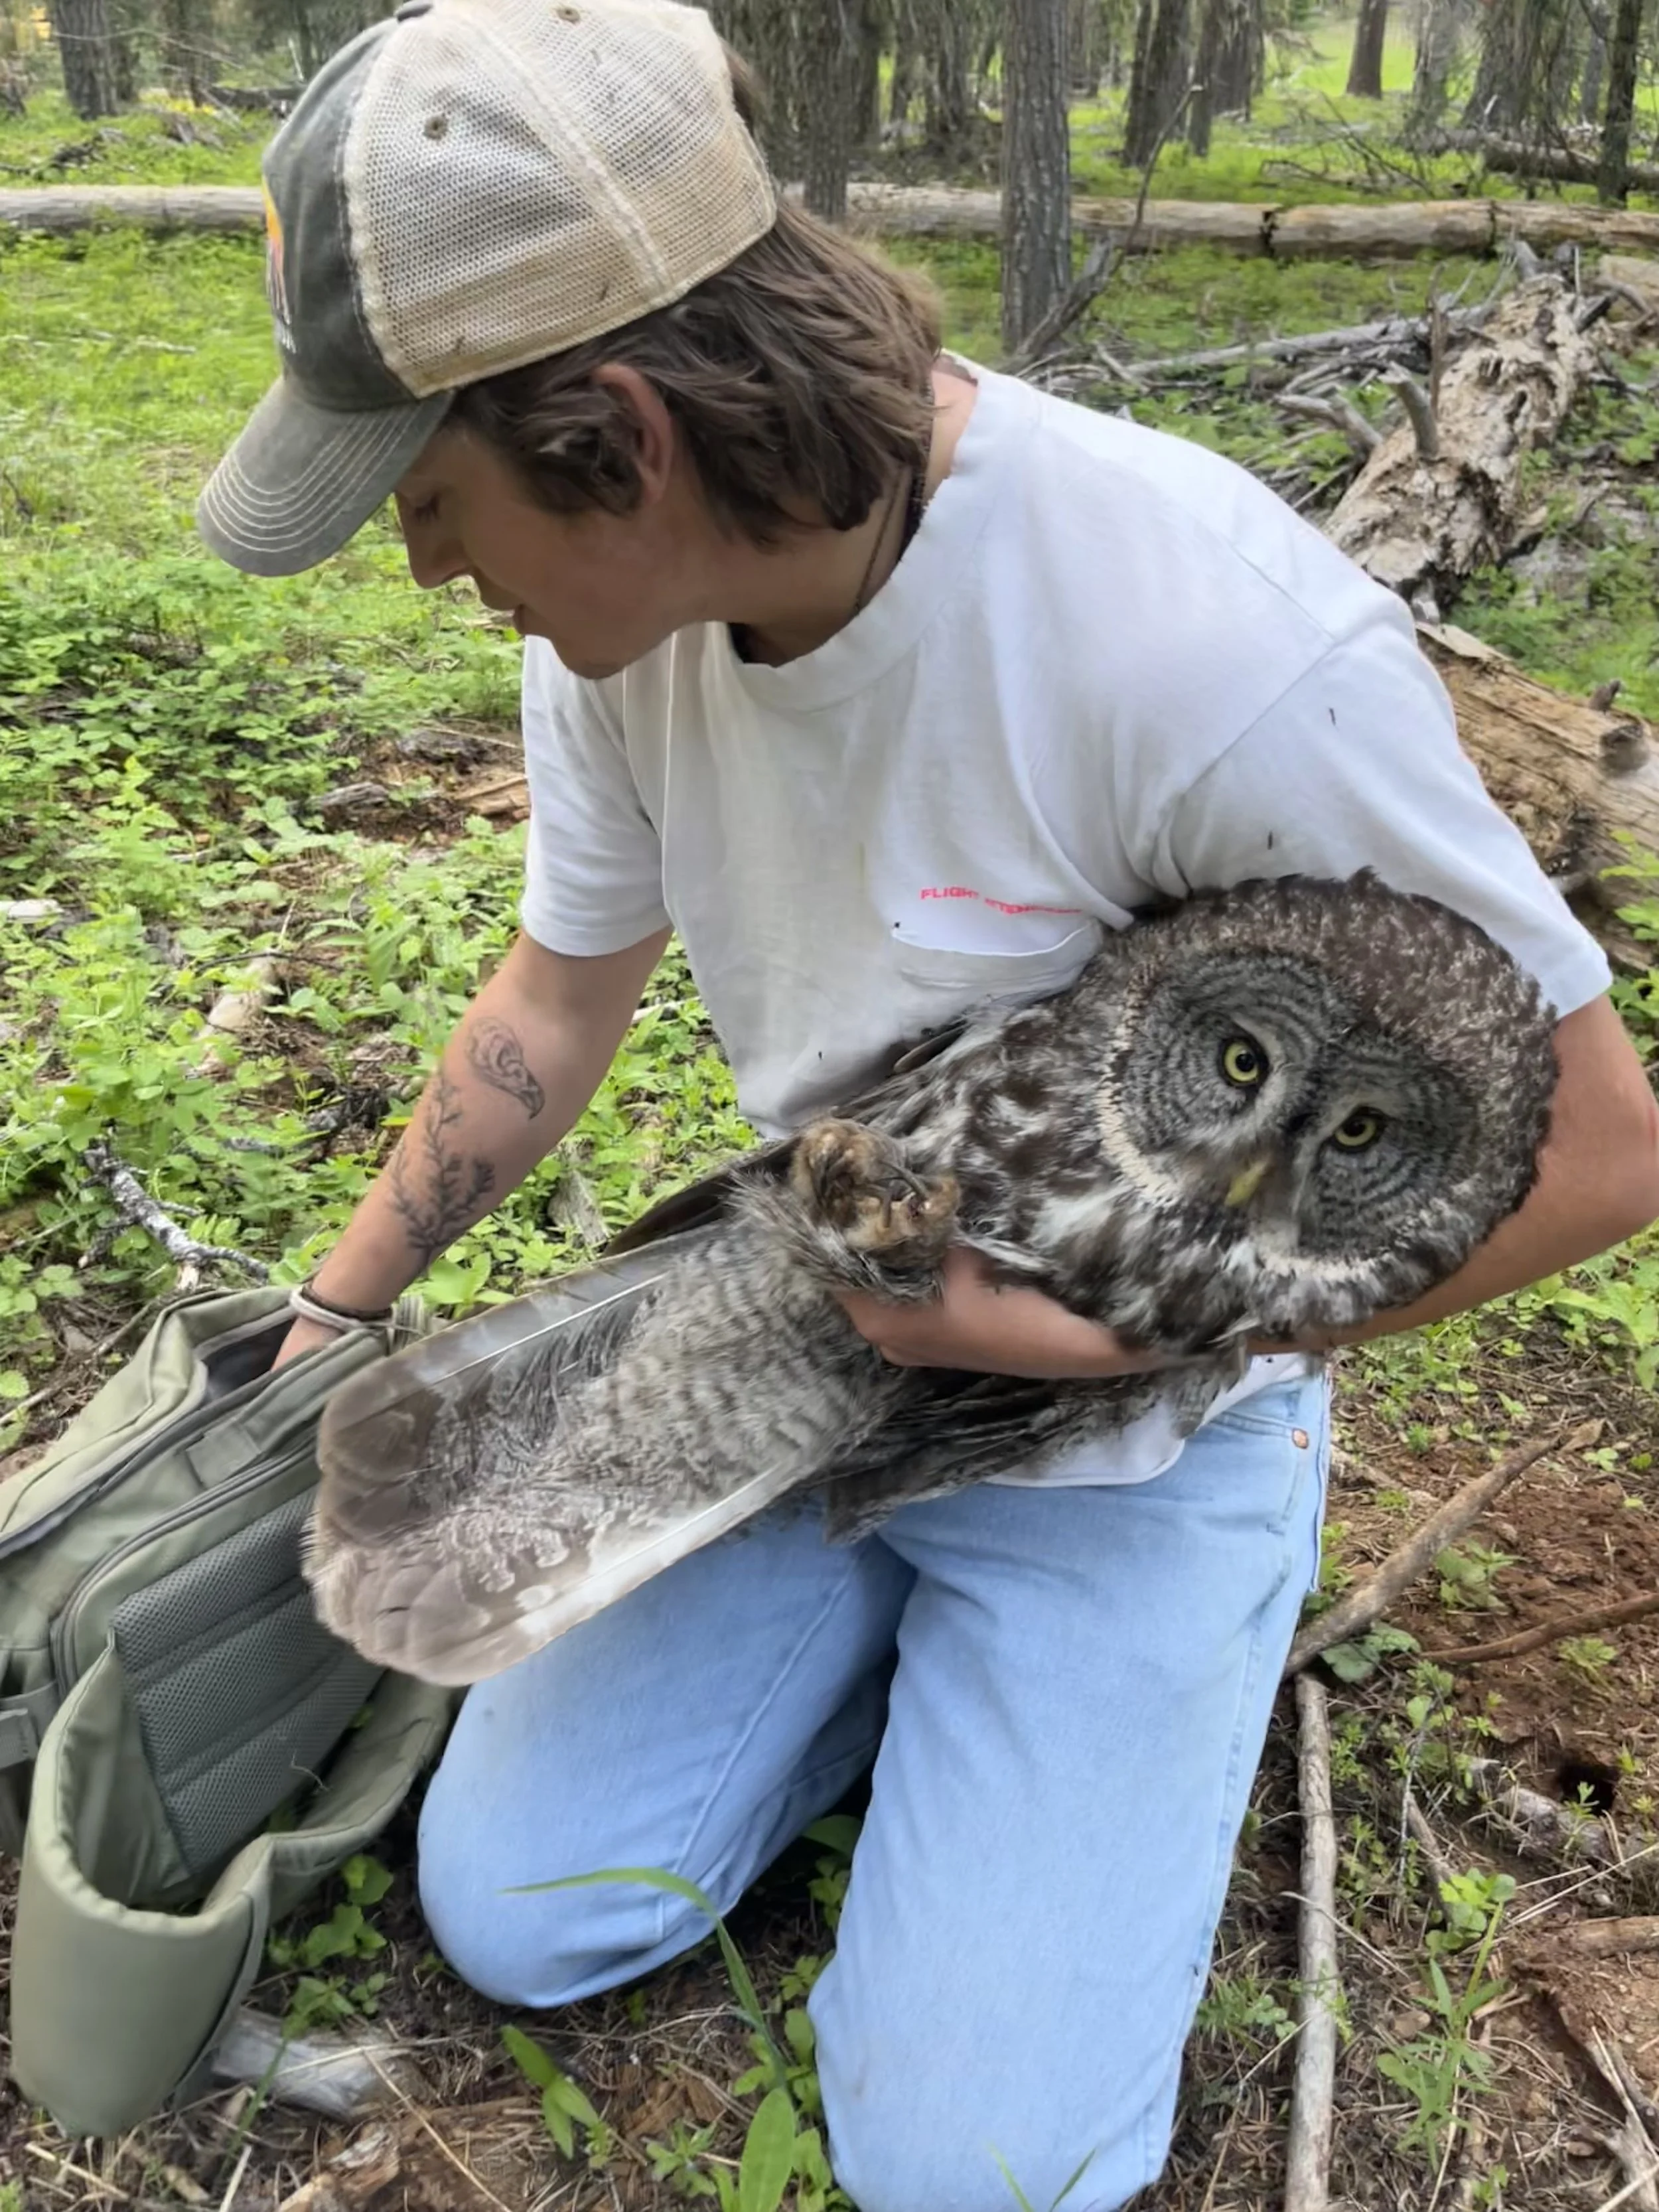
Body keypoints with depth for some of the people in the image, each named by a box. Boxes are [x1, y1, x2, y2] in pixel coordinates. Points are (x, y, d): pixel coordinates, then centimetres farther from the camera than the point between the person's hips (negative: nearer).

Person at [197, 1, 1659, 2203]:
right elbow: (563, 996, 6)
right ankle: (905, 1621, 23)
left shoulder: (1223, 643, -31)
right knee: (513, 1913, 3)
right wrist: (334, 1309, 9)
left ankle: (1180, 1663, 19)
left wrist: (1088, 1336, -22)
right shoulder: (622, 599, -10)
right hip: (808, 1349, 5)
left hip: (1133, 1413, -4)